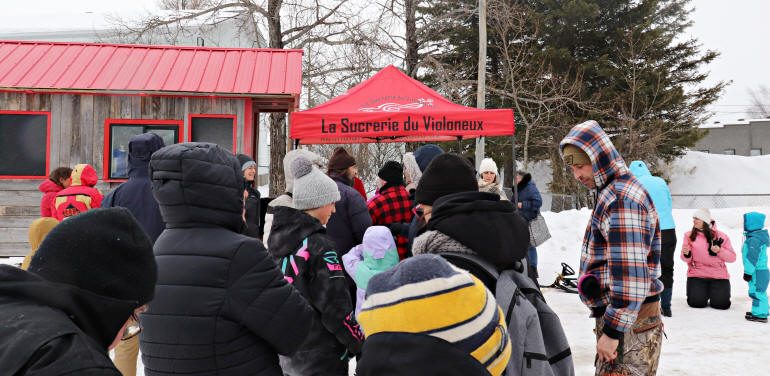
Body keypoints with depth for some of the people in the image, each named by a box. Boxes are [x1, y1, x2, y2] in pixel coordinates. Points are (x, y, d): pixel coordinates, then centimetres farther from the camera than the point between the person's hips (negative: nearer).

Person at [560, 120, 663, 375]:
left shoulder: (621, 198, -18)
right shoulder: (611, 193, 15)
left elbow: (631, 273, -24)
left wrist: (612, 330, -22)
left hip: (628, 320, -10)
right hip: (615, 313, 10)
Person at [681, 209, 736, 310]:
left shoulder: (721, 236, 2)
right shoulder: (689, 235, 2)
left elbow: (732, 257, 4)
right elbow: (687, 259, 5)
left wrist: (719, 251, -14)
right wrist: (686, 254, -18)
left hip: (718, 275, 0)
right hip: (697, 275, 0)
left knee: (721, 304, -14)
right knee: (697, 303, -16)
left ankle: (714, 292, 21)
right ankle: (703, 291, 19)